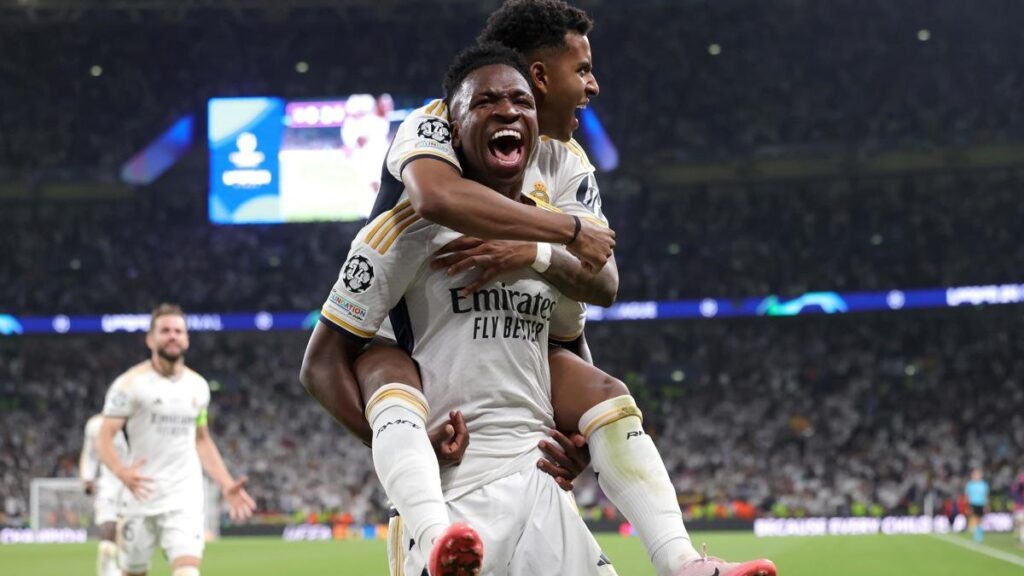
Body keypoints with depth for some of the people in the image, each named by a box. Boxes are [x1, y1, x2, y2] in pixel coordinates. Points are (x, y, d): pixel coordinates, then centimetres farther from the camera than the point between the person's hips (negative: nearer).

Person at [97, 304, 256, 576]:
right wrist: (121, 471, -30)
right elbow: (104, 437, -10)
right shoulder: (131, 383, -5)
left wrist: (226, 484, 13)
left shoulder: (198, 386, 10)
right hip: (141, 494, -2)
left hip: (185, 498, 2)